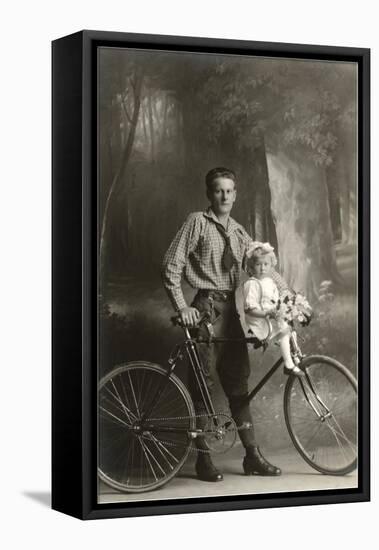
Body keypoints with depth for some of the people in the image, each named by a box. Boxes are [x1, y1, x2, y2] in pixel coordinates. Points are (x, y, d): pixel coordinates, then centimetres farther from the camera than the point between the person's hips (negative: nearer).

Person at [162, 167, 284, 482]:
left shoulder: (238, 232, 15)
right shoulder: (197, 222, -2)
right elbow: (172, 266, -7)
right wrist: (182, 307, -14)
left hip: (233, 308, 6)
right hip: (207, 308, -6)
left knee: (238, 384, 8)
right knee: (203, 383, -3)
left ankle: (252, 455, 11)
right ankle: (203, 458, 4)